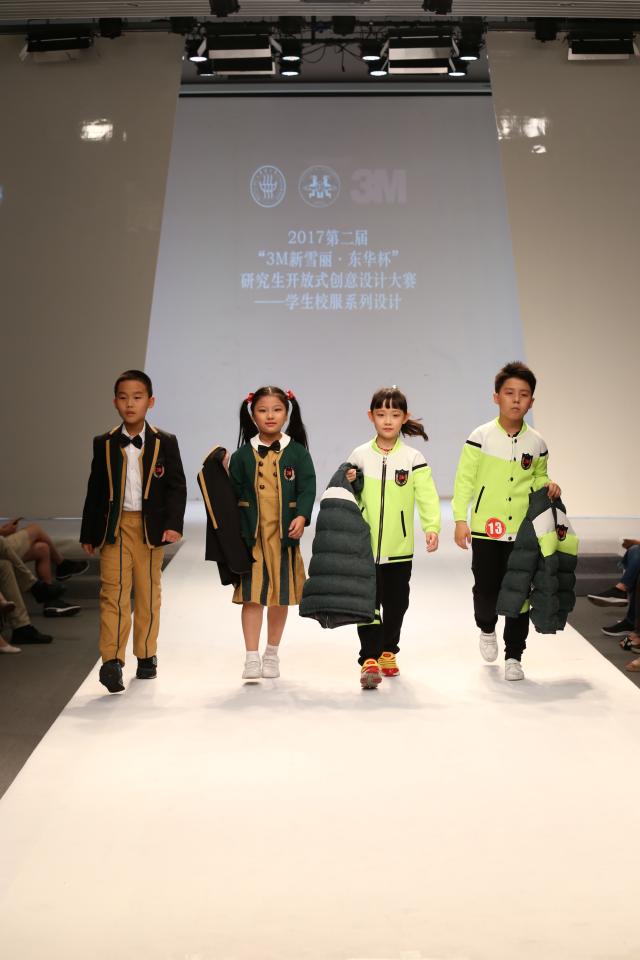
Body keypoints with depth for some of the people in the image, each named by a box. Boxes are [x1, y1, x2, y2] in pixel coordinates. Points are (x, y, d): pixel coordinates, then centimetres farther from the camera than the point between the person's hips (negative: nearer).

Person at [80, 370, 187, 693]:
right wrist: (88, 533, 7)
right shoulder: (104, 443, 6)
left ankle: (146, 656, 22)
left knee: (148, 592, 9)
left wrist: (173, 524, -14)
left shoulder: (165, 443, 2)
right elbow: (95, 489, 9)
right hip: (113, 526, 0)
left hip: (150, 527, 0)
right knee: (113, 591, -9)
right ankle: (112, 661, -12)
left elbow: (176, 486, 0)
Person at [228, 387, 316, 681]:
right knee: (252, 596, -2)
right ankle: (252, 658, 4)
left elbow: (307, 488, -4)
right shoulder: (242, 456, 3)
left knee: (281, 596, 10)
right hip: (251, 535, 0)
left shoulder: (297, 452, 1)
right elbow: (233, 495, 6)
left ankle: (272, 654, 25)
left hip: (284, 535, 1)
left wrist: (302, 516, -20)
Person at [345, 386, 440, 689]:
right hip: (365, 547, -1)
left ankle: (387, 652, 32)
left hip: (399, 549, 1)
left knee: (396, 603, 14)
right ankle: (369, 659, -5)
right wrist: (349, 485, -14)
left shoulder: (413, 458, -2)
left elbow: (427, 495, -11)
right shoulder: (359, 456, 1)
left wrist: (432, 526, -26)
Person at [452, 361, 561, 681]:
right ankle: (487, 629, 37)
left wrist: (548, 485, -3)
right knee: (486, 589, 4)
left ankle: (513, 657, 15)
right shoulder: (481, 437, -6)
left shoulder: (536, 442, 3)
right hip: (486, 529, -2)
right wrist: (460, 520, -10)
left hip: (523, 531, 2)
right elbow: (465, 479, -5)